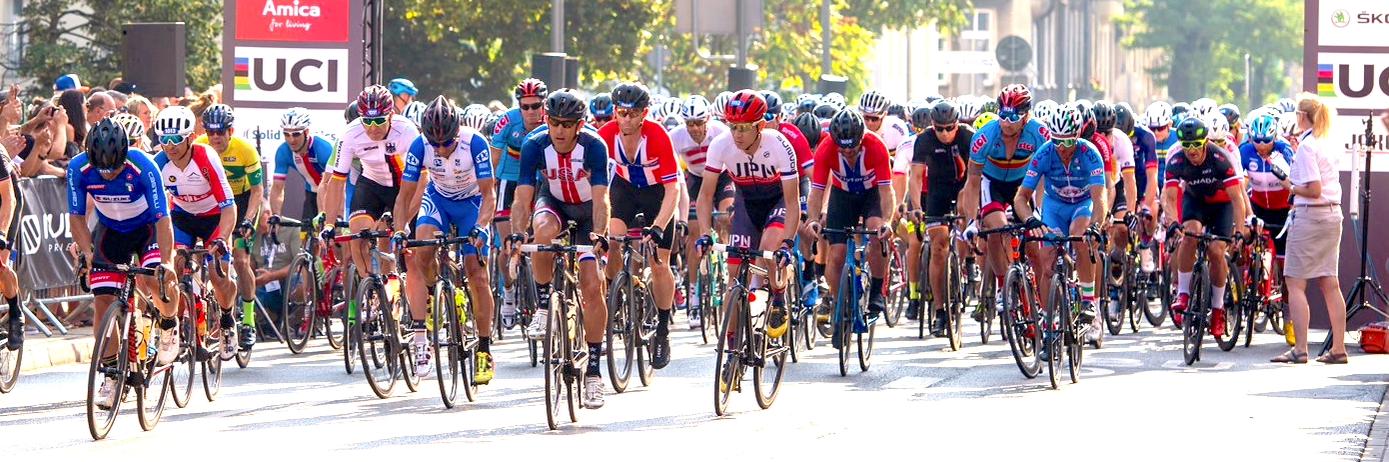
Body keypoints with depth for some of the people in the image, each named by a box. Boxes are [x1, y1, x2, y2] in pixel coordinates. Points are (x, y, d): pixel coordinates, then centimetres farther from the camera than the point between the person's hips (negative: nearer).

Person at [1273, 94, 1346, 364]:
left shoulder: (1306, 146, -14)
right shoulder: (1328, 143, 10)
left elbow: (1314, 190, -19)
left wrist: (1291, 187, -5)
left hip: (1309, 216, -8)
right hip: (1333, 215, 8)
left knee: (1295, 284, -3)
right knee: (1329, 284, 10)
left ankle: (1300, 349, -8)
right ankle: (1338, 349, 10)